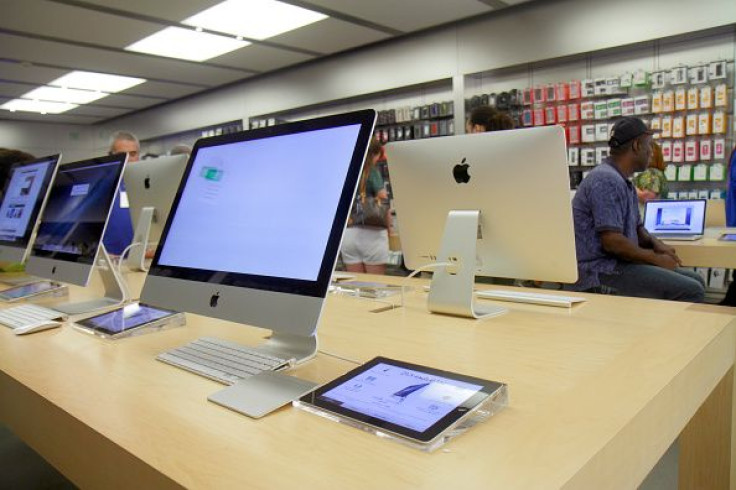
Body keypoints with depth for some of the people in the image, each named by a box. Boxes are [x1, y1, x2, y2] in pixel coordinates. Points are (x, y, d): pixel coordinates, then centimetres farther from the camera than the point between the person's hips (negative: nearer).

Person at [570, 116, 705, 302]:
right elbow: (612, 242, -24)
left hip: (619, 264, 11)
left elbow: (636, 228, 24)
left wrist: (656, 244, 3)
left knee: (695, 281, 10)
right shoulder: (606, 180, -17)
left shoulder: (624, 181, 16)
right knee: (690, 292, -17)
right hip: (600, 271, -11)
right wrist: (656, 258, -11)